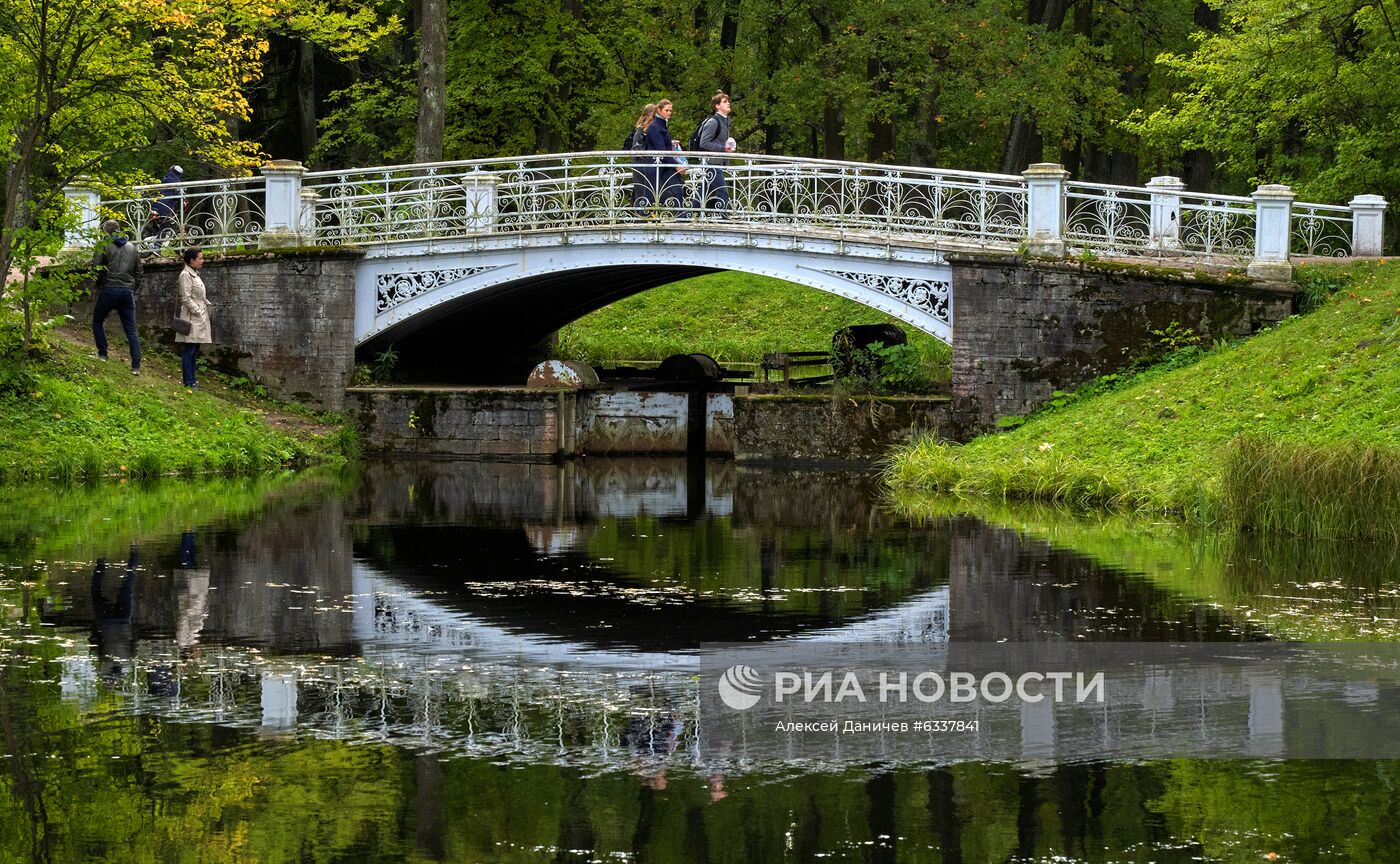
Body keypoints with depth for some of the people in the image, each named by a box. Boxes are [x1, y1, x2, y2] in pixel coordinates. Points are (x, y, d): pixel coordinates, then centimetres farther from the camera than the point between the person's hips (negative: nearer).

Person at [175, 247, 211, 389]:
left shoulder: (195, 274, 16)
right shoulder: (186, 275, -12)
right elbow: (186, 299, -17)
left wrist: (207, 304, 13)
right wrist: (198, 312, -16)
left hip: (199, 318, 10)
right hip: (192, 317, -10)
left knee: (194, 350, 11)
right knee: (189, 350, -6)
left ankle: (191, 379, 14)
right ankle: (189, 381, -5)